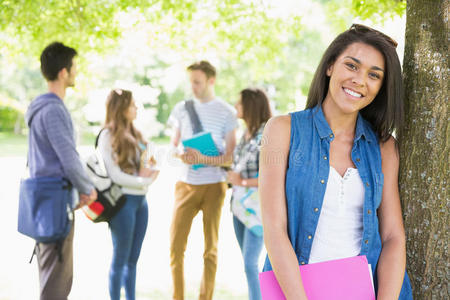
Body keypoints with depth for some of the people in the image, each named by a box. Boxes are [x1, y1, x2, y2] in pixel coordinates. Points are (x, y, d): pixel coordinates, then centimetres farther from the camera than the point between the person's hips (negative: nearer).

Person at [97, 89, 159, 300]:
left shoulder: (135, 135, 14)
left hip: (140, 200, 7)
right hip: (123, 201, -7)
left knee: (133, 259, 12)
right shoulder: (108, 136, -9)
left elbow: (147, 163, 15)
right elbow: (115, 175, -13)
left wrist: (149, 170, -8)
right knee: (120, 259, 2)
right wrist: (145, 181, -10)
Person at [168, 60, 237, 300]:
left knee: (211, 248, 4)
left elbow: (230, 155, -3)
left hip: (213, 185, -2)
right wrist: (180, 155, -11)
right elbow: (173, 146, 12)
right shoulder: (181, 109, 9)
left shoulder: (225, 112, 0)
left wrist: (204, 159, -20)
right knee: (176, 244, -1)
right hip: (186, 184, 2)